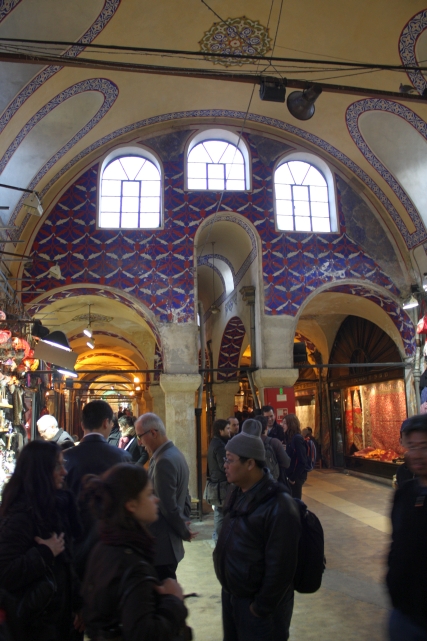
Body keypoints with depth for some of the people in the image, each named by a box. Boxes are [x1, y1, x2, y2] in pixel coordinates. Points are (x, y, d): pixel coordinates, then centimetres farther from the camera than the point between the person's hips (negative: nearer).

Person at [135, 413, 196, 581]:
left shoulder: (164, 461, -23)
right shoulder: (175, 454, 9)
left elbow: (169, 507, -20)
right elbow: (184, 498, 15)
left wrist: (184, 532, -7)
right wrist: (184, 525, 12)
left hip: (161, 544, -9)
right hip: (168, 542, 9)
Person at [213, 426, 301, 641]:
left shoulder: (278, 507, -27)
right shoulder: (237, 494, 1)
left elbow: (280, 568, -24)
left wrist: (261, 608, -16)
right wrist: (229, 591, 13)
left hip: (256, 603, -8)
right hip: (230, 595, 8)